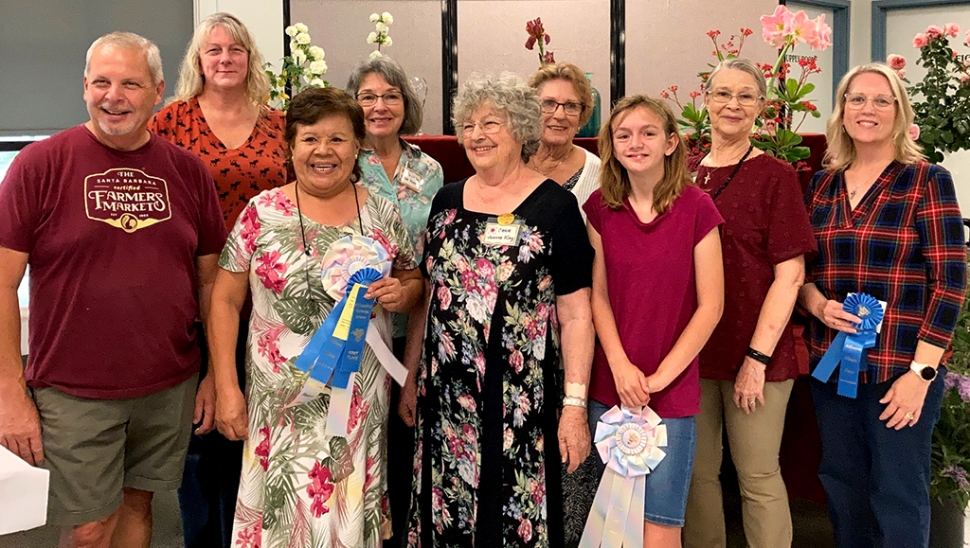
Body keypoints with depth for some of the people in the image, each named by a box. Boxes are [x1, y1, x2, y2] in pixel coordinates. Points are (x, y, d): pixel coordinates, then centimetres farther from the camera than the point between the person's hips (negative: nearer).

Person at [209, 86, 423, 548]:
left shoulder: (382, 215, 3)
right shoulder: (262, 213, -2)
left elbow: (414, 282, 15)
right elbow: (225, 300, 0)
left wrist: (401, 293, -9)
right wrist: (226, 388, -5)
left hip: (362, 399, 2)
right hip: (282, 400, -2)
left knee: (353, 511, 10)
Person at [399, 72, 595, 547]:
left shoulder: (554, 206, -6)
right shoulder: (447, 202, 9)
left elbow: (576, 315, -8)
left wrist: (576, 406, -13)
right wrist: (410, 378, 14)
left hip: (519, 404, -4)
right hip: (445, 400, 5)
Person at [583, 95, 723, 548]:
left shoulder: (695, 208, -7)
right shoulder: (600, 207, 3)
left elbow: (710, 306, -7)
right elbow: (598, 295, 5)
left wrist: (659, 377, -9)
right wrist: (621, 368, -8)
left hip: (672, 392, -3)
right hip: (609, 390, 3)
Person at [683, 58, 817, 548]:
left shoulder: (774, 176, -4)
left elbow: (790, 274, -8)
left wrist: (758, 357, -13)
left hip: (756, 352, -4)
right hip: (692, 351, 4)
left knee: (759, 477, 3)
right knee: (697, 472, 11)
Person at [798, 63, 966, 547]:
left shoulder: (928, 181, -4)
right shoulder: (821, 185, 9)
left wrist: (921, 371, -15)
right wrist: (816, 303, -8)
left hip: (901, 370, -4)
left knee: (898, 499, 3)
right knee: (842, 490, 12)